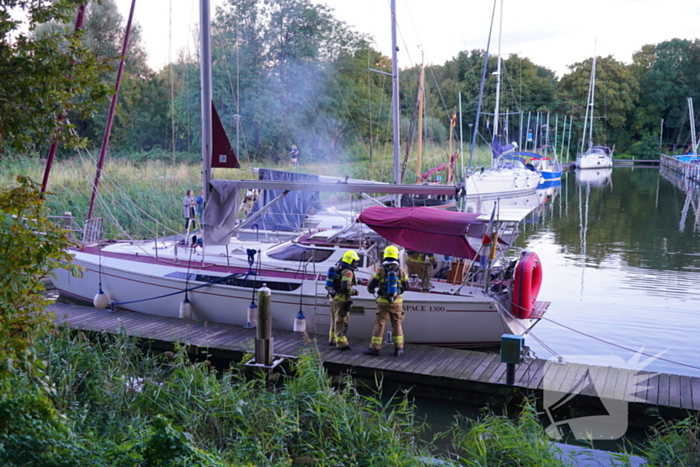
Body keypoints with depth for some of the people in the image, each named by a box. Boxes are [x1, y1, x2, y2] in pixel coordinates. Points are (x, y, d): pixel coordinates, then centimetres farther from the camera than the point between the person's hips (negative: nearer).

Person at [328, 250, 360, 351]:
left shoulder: (338, 268, 11)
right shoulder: (348, 272, -18)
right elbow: (346, 287, -27)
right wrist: (355, 292, -11)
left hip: (334, 297, 9)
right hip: (341, 299, -9)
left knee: (335, 320, 21)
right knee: (341, 321, -4)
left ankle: (333, 339, 33)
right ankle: (341, 343, -1)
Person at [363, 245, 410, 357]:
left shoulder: (380, 270, -9)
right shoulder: (401, 270, -3)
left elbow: (370, 286, -8)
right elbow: (406, 287, 5)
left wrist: (372, 290, 17)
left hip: (383, 302, -2)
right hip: (397, 302, 2)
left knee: (379, 325, 4)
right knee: (397, 325, 11)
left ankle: (375, 348, 7)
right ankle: (398, 349, 12)